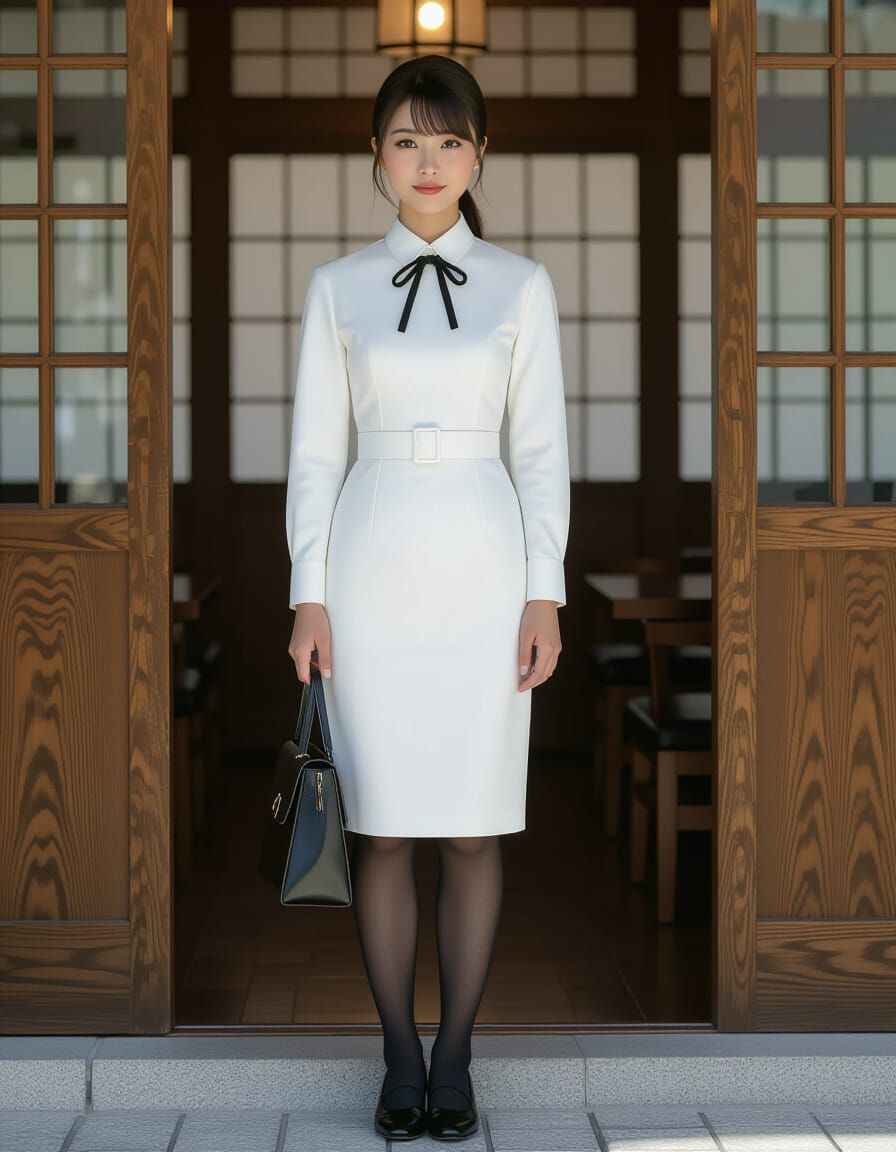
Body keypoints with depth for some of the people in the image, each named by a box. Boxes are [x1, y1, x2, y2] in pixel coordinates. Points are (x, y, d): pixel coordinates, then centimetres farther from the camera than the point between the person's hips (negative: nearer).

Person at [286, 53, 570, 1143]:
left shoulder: (521, 285, 5)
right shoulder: (337, 286, 5)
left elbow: (540, 446, 3)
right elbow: (316, 448, 4)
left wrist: (545, 594, -4)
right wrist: (309, 595, -3)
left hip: (483, 561, 0)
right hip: (374, 561, 0)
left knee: (474, 825, 2)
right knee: (382, 823, 2)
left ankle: (454, 1057, 14)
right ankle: (400, 1055, 15)